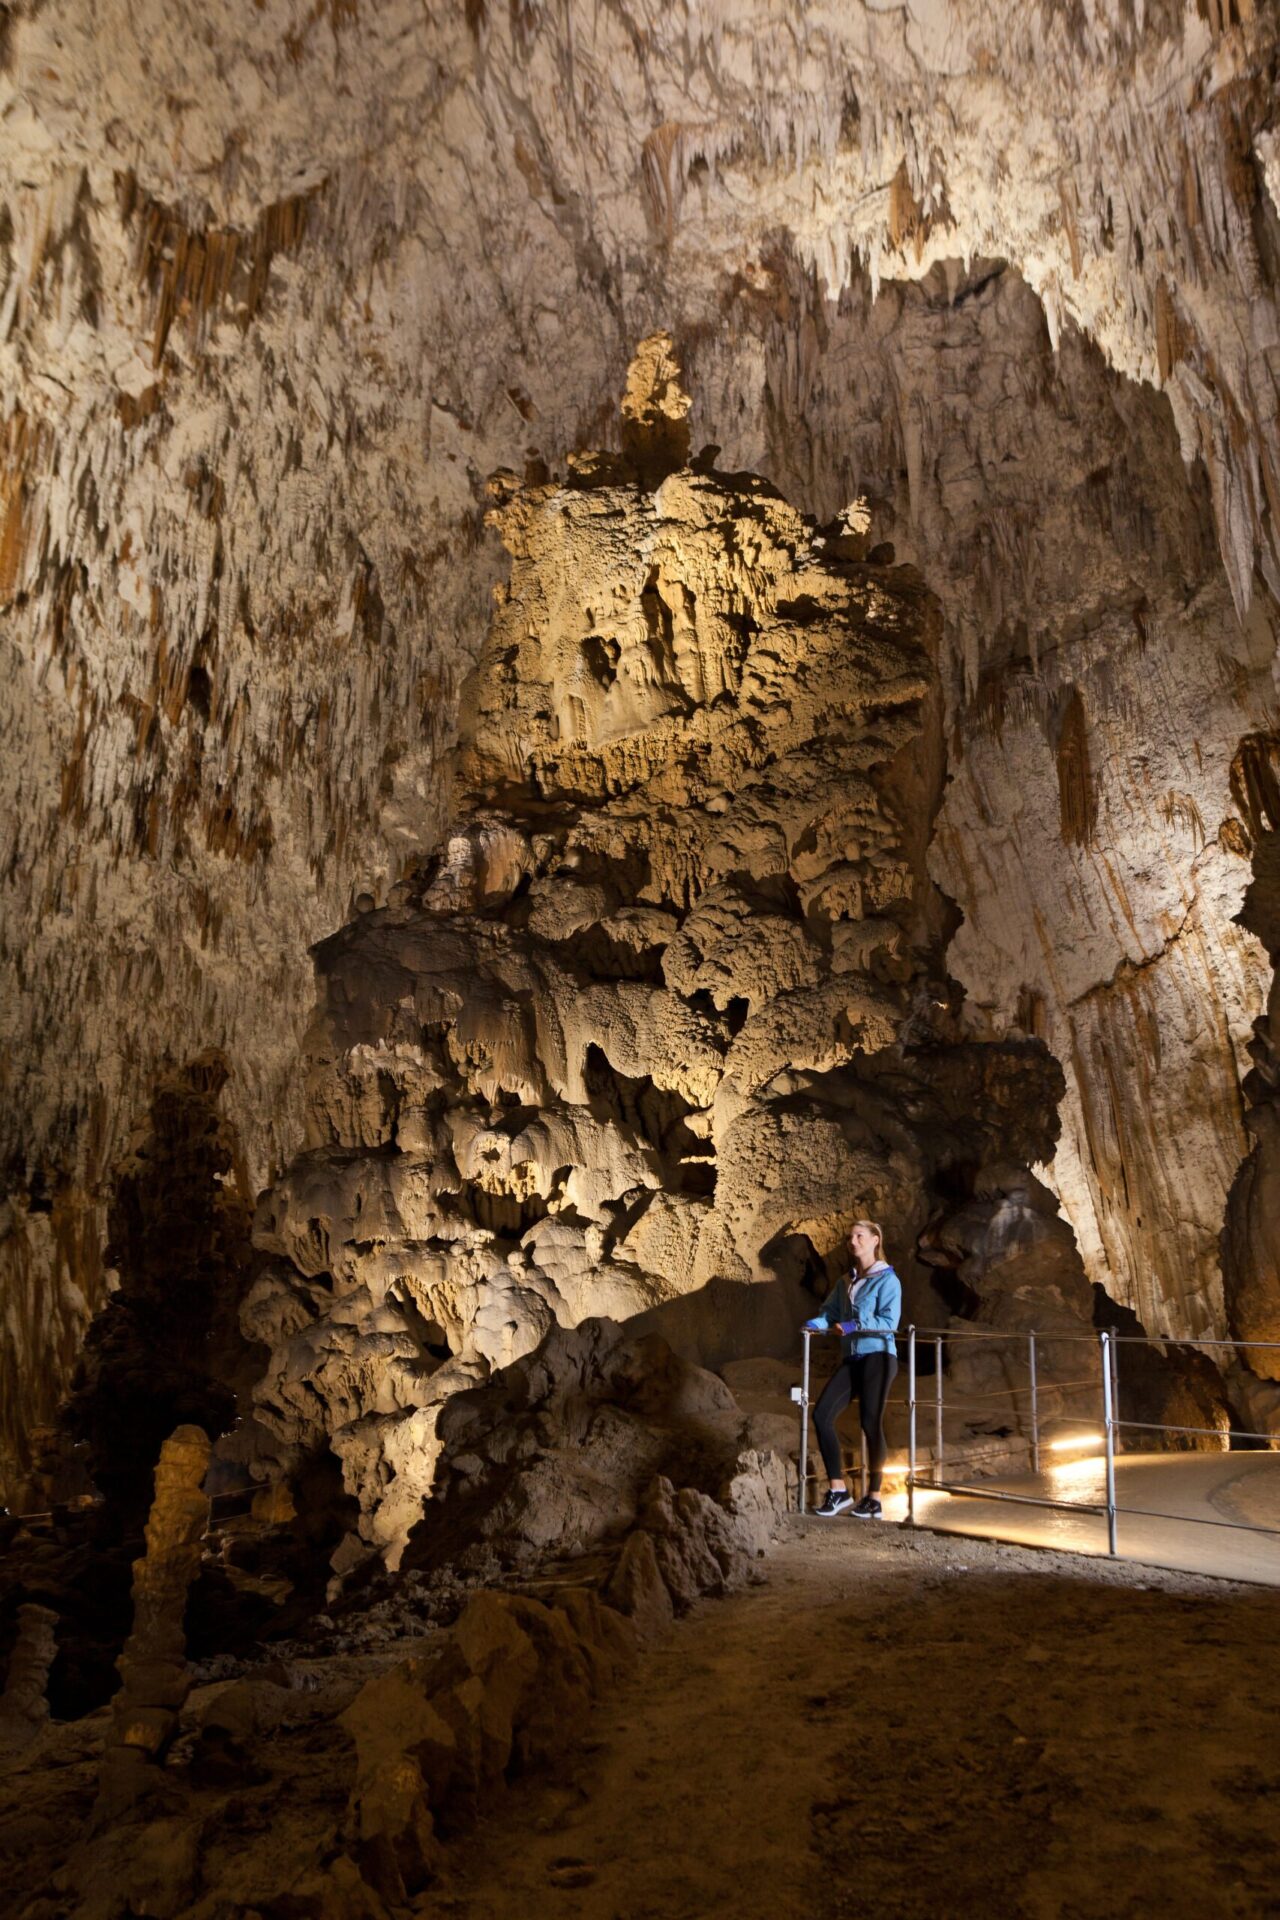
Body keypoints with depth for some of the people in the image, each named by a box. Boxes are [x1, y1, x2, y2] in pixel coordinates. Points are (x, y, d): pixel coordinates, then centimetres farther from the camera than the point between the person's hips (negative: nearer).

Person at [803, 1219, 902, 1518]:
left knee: (871, 1423, -4)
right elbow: (830, 1312, 12)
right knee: (822, 1414, -6)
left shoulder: (887, 1280, -4)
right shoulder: (846, 1282, 17)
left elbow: (889, 1320, -14)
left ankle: (874, 1498, 9)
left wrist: (855, 1325, -22)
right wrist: (816, 1323, -9)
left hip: (877, 1356, -6)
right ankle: (838, 1490, 1)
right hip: (851, 1358, 6)